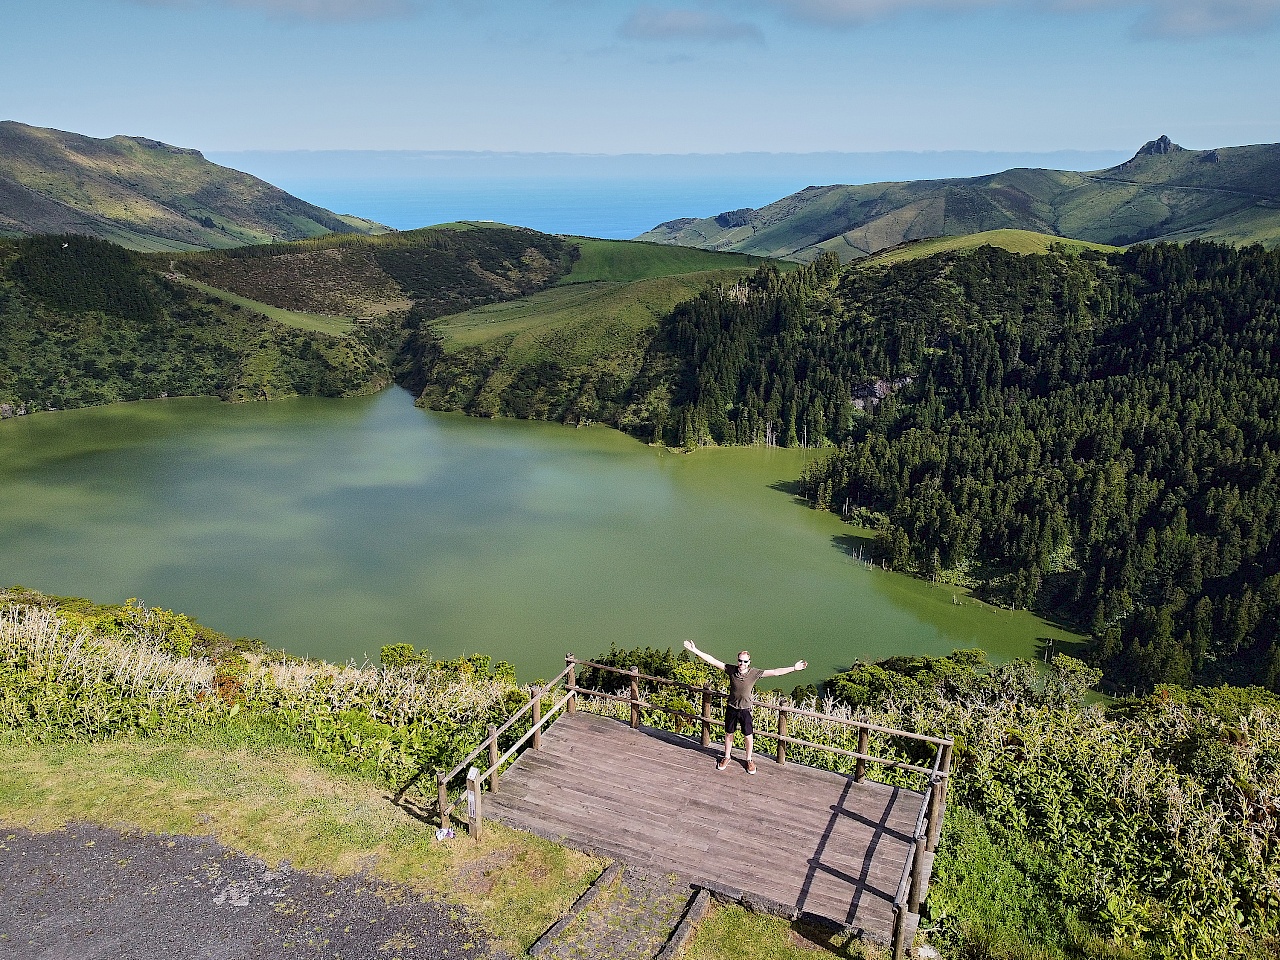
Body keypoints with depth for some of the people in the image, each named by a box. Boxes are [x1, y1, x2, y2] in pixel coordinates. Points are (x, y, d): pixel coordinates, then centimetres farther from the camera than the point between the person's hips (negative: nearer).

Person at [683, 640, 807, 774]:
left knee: (748, 736, 8)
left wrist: (794, 668, -17)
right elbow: (712, 660, -16)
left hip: (745, 709, -1)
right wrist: (695, 651, -21)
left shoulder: (754, 673, -15)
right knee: (728, 734, 15)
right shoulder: (731, 670, -14)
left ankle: (749, 760, 31)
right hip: (731, 708, 1)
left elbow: (775, 672, -13)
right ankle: (727, 756, 38)